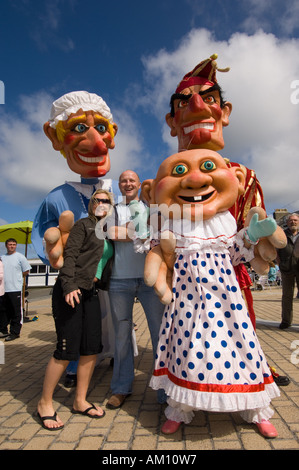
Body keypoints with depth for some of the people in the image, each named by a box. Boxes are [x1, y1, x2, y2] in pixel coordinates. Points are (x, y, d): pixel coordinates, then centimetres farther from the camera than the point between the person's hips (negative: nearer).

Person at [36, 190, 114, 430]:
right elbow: (70, 256, -11)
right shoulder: (83, 225, -1)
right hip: (70, 290, -6)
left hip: (91, 292, 7)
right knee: (67, 349, -5)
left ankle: (80, 401, 21)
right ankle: (45, 403, 15)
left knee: (92, 347, 5)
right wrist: (69, 286, -22)